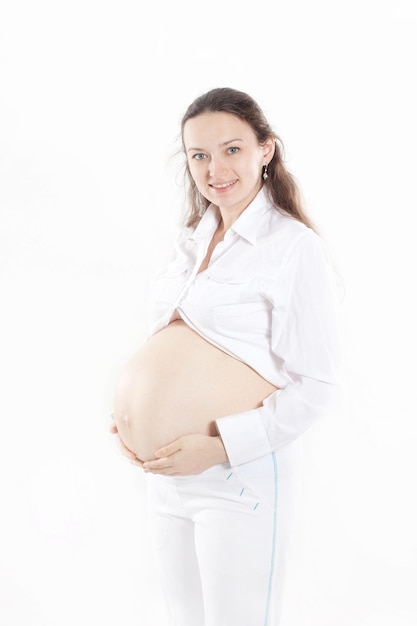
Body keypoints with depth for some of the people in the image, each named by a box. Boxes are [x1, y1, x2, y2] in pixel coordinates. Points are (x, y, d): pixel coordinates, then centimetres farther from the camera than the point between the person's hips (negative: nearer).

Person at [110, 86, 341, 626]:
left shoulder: (295, 248, -11)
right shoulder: (190, 239, 10)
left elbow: (315, 389, -14)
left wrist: (220, 447, -19)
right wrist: (126, 407, 2)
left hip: (239, 478, -6)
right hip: (164, 474, 7)